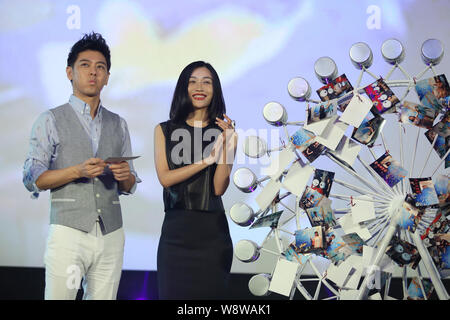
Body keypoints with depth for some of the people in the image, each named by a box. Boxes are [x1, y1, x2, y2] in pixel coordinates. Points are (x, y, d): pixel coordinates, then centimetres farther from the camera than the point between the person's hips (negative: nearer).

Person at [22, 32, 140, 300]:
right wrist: (77, 171, -15)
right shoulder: (51, 121, 5)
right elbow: (32, 179, -2)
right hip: (69, 230, -4)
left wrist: (125, 175, -4)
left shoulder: (119, 125, 18)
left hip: (111, 235, 4)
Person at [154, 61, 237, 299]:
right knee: (172, 293, 3)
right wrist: (208, 158, -13)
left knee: (210, 293, 3)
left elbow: (219, 188, -4)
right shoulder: (165, 130, 7)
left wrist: (225, 144, -13)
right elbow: (165, 178, -7)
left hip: (212, 231, 0)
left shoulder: (226, 133, 5)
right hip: (175, 229, 0)